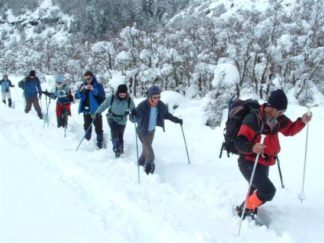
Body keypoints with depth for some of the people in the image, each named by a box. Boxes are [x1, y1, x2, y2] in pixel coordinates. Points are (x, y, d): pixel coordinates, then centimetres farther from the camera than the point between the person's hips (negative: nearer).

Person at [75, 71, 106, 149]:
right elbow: (76, 96, 3)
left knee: (98, 128, -4)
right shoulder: (83, 85, 7)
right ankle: (87, 142, 36)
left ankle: (100, 144, 4)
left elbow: (103, 96, -18)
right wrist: (81, 90, -17)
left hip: (96, 111, -5)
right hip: (86, 111, 5)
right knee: (87, 127, 19)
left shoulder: (98, 85, -6)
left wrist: (94, 90, -28)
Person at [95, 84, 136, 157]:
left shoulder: (129, 100, -17)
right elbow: (103, 105, -6)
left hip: (122, 120, 1)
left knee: (120, 136, 7)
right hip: (112, 118, -1)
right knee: (114, 132, -27)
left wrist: (134, 112, -34)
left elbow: (133, 109, -11)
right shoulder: (112, 98, -18)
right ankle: (116, 148, -21)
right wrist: (97, 112, -8)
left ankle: (120, 149, 30)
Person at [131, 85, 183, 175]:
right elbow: (134, 118, -27)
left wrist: (176, 120, -4)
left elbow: (166, 114, 4)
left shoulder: (160, 105, -12)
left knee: (146, 148, 22)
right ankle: (149, 164, 13)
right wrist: (133, 116, -50)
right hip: (143, 131, -5)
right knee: (150, 152, -10)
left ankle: (141, 162, 45)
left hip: (152, 130, 5)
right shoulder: (142, 106, -29)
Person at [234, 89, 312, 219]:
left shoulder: (278, 119, 1)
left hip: (263, 164, 8)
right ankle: (246, 211, 2)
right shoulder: (253, 119, -22)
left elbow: (290, 130, 18)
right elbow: (239, 142, -25)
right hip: (249, 163, -8)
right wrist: (252, 147, -45)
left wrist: (302, 121, 0)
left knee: (258, 191, 20)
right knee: (268, 191, -18)